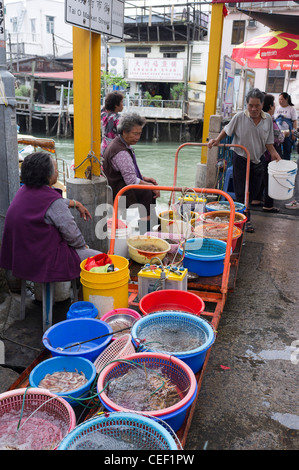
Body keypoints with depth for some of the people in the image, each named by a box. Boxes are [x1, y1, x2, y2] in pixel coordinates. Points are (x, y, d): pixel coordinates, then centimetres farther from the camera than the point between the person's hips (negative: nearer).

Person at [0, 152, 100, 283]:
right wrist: (83, 245, 2)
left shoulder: (24, 190, 4)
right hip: (45, 261, -10)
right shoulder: (52, 201, -24)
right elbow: (71, 232, -18)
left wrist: (75, 203, 27)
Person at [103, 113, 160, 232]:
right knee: (148, 192, -18)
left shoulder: (121, 144, 8)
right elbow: (131, 181, -27)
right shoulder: (120, 152, -26)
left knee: (151, 184, 6)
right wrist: (152, 187, -19)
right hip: (118, 190, -11)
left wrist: (144, 178, 10)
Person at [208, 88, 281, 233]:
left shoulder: (268, 119, -1)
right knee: (242, 191, 0)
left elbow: (268, 142, 4)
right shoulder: (240, 117, -10)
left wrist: (274, 153, -10)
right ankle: (246, 219, 14)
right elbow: (227, 130, 4)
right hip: (241, 159, -3)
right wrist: (217, 140, -11)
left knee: (254, 190, 9)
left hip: (258, 161, 3)